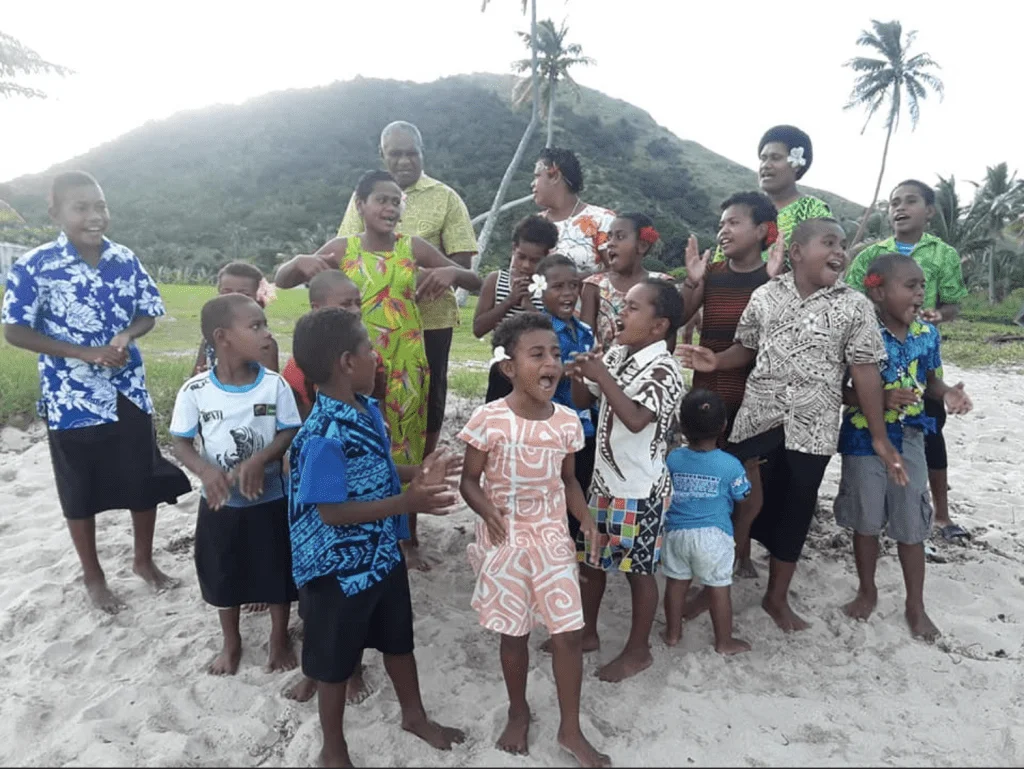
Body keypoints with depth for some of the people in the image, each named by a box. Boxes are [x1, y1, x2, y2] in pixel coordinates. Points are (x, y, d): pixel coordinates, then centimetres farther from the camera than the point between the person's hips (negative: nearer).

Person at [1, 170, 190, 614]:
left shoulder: (126, 260, -3)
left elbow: (149, 313, 7)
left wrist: (127, 336, -15)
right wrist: (86, 353, -19)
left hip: (130, 394, 3)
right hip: (71, 400, -3)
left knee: (145, 481, 12)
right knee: (81, 493, 12)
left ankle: (144, 561, 34)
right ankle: (93, 576, 31)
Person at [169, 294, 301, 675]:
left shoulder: (275, 384, -13)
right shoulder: (195, 391, -14)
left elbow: (290, 433, -8)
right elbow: (181, 443, -5)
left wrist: (259, 460, -24)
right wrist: (206, 470, -23)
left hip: (270, 499, 0)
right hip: (220, 502, 1)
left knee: (278, 572, 13)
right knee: (224, 576, 18)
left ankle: (280, 639, 37)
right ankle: (231, 643, 42)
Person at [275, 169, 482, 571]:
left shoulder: (414, 247, 1)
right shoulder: (342, 248, 1)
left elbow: (475, 282, 4)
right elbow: (281, 280, 3)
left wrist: (452, 272, -18)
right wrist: (300, 261, -19)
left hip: (406, 364, 1)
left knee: (406, 450, 8)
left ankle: (408, 540, 23)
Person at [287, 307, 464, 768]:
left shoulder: (369, 410, -2)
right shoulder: (324, 436, -30)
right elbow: (331, 511, -27)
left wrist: (416, 475, -4)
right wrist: (408, 502, -30)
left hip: (383, 554, 8)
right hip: (340, 569, -8)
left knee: (399, 640, 26)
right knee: (335, 662, 15)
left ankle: (415, 716, 51)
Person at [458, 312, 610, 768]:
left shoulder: (567, 421, -5)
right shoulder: (488, 419, -16)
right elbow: (469, 481, -8)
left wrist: (584, 516, -7)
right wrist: (487, 510, -27)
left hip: (552, 538, 3)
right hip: (505, 541, -2)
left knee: (568, 634, 6)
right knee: (514, 634, 14)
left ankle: (571, 729, 27)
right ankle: (518, 714, 40)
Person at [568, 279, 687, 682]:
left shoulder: (663, 369, -19)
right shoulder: (615, 355, 3)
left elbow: (635, 420, -31)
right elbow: (583, 401, 10)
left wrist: (602, 376, -30)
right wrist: (578, 375, -10)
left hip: (640, 488, -8)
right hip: (604, 478, 8)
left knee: (639, 569, 8)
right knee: (590, 557, 19)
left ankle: (638, 650, 27)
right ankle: (587, 632, 38)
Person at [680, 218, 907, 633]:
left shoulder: (855, 306, -2)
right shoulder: (765, 295, 1)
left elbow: (865, 371, -3)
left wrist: (879, 437, -4)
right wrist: (716, 361, -8)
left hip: (812, 428, 0)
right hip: (757, 420, 0)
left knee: (795, 510, 12)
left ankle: (777, 596, 32)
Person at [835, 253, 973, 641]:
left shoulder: (927, 333, -1)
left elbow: (930, 380, 12)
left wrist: (948, 393, -9)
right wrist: (881, 400, -27)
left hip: (909, 440, 4)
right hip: (863, 439, -3)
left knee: (912, 526, 12)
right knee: (866, 522, 12)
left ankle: (915, 605, 29)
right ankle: (867, 591, 34)